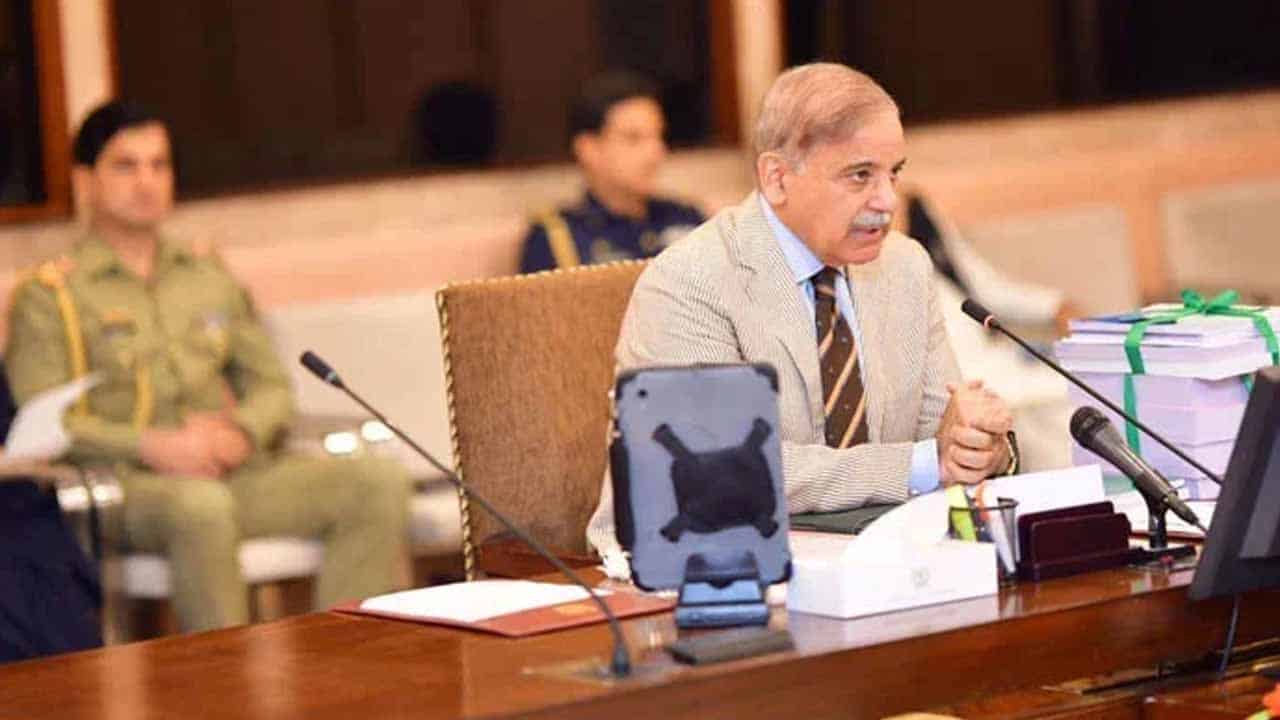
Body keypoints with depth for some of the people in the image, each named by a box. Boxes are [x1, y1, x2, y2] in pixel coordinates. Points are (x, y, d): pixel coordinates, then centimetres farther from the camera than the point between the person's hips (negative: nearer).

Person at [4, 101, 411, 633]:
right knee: (201, 505, -41)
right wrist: (150, 446, -17)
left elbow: (271, 384, 22)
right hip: (128, 484, -5)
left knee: (381, 482, -19)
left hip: (236, 474, 5)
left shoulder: (209, 276, 24)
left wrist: (242, 433, -2)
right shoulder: (49, 295, 6)